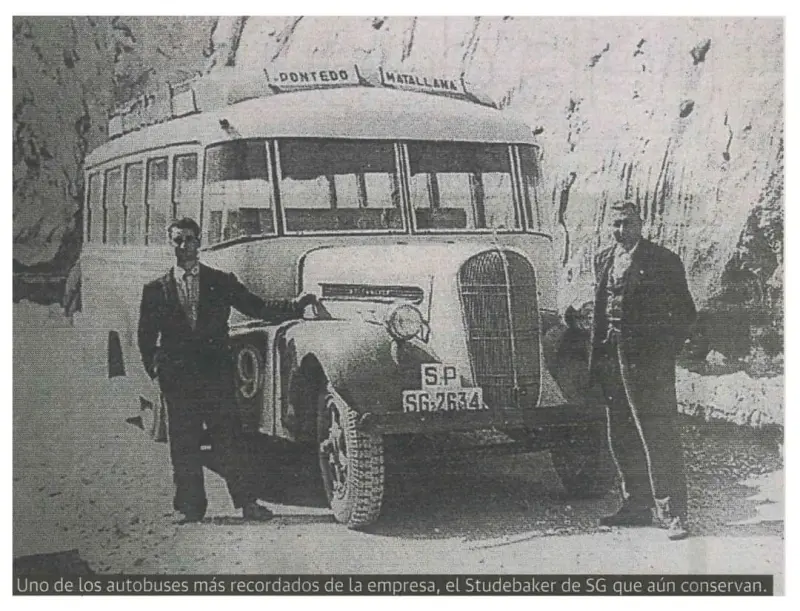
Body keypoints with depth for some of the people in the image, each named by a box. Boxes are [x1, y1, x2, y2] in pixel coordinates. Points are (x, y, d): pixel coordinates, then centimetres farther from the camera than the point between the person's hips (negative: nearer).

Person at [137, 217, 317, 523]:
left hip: (216, 371, -1)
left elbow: (257, 308, 7)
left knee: (228, 437, -5)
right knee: (183, 444, 2)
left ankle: (247, 501, -2)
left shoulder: (222, 282, 9)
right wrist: (155, 367, 2)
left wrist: (296, 306, -3)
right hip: (177, 377, 1)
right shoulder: (156, 290, 9)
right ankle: (191, 506, 10)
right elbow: (146, 335, 13)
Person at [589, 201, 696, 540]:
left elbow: (685, 312, -2)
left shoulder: (663, 261, -3)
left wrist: (666, 351, -10)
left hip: (649, 356, -7)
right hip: (613, 356, 7)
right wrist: (596, 357, 13)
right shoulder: (603, 261, 15)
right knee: (621, 436, 12)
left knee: (658, 434, -8)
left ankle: (671, 512, -3)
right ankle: (636, 506, 23)